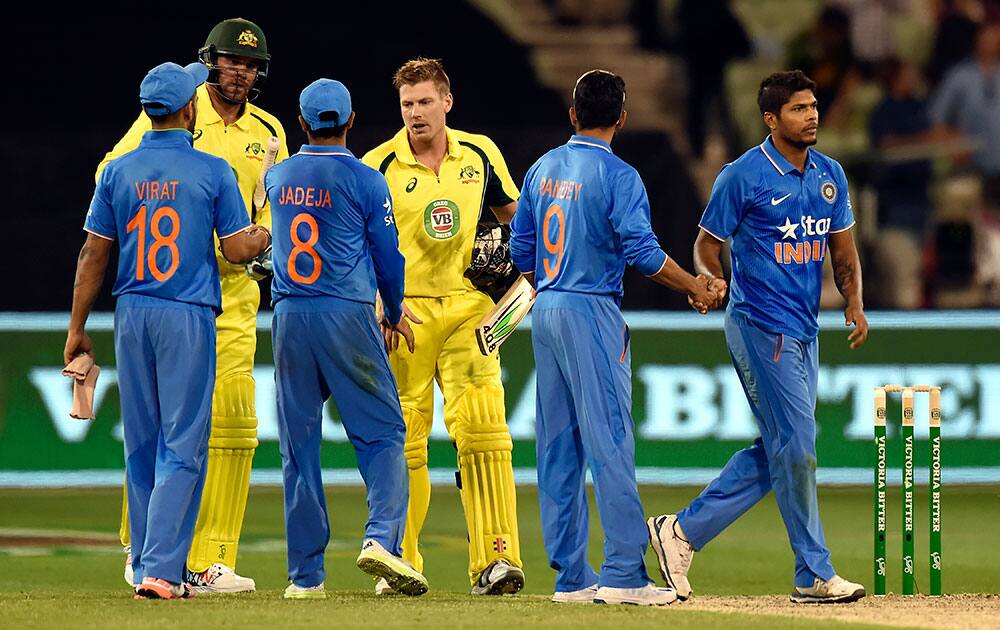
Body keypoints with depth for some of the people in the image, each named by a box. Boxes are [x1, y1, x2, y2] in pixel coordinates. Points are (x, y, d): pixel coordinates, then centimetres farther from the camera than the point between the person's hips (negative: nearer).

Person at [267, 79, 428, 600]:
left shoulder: (278, 177, 9)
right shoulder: (365, 180, -4)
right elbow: (387, 255, 1)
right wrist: (395, 314, 18)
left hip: (288, 319, 4)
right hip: (347, 316, -3)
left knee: (299, 444, 6)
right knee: (381, 432, 2)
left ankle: (305, 573, 5)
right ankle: (381, 535, -19)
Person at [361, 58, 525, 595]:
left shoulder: (480, 155, 6)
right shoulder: (379, 166, -3)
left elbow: (514, 214, 21)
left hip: (467, 308, 1)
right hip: (404, 311, -1)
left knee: (482, 427, -10)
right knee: (403, 439, 1)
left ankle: (496, 560, -12)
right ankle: (400, 563, 11)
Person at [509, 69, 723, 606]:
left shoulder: (543, 169, 11)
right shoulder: (617, 175, -10)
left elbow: (521, 250, 15)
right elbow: (643, 253, -16)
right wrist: (696, 288, -4)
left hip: (546, 313, 7)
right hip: (593, 312, -7)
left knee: (558, 446, 7)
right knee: (609, 441, -8)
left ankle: (571, 577, 8)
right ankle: (624, 574, -12)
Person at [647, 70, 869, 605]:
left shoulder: (829, 174, 11)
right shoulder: (744, 175, -9)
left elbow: (843, 246, 17)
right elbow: (708, 242, -4)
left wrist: (854, 303, 1)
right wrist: (709, 280, -24)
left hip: (803, 331, 8)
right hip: (760, 326, -8)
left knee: (776, 451, 8)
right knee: (796, 446, -7)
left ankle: (682, 531, 17)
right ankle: (815, 575, 0)